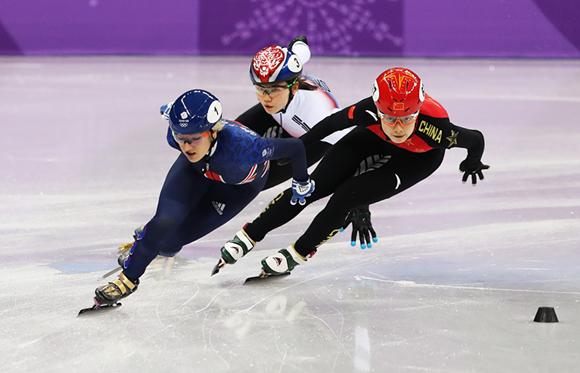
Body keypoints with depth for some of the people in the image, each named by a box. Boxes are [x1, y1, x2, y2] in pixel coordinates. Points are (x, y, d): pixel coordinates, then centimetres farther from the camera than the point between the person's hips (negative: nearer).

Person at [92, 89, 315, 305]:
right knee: (166, 220, -14)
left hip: (243, 183, -2)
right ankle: (128, 278, 9)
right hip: (198, 168, 2)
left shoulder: (242, 146, -48)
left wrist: (301, 183, -12)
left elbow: (295, 147, -32)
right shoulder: (177, 135, -35)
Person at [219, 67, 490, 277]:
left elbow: (475, 138, -23)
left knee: (347, 196, -17)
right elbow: (333, 122, -18)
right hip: (374, 140, 2)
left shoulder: (434, 125, -43)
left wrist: (473, 162, -32)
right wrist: (297, 147, -8)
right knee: (315, 185, -6)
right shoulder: (369, 111, -39)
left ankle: (298, 254, 4)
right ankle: (250, 235, 9)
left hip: (419, 158, -2)